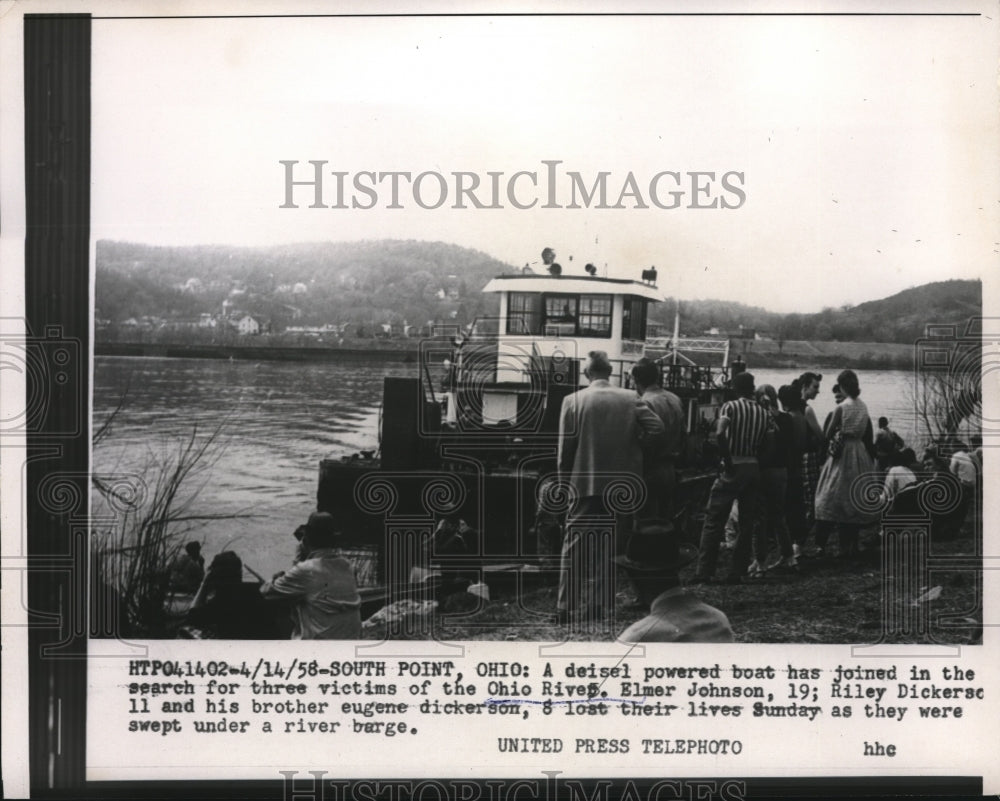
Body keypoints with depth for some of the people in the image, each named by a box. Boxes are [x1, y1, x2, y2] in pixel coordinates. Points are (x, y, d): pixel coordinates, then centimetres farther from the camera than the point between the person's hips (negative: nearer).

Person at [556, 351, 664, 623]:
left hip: (584, 484, -2)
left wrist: (565, 482, 6)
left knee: (575, 547, 3)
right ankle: (599, 603, 11)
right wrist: (634, 443, 12)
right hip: (620, 485, 2)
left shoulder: (573, 401, -5)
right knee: (607, 548, 11)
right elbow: (657, 428, -6)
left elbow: (565, 449, -5)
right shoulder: (630, 399, -1)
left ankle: (566, 608, 1)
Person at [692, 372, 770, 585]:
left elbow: (720, 433, -21)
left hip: (733, 469, -4)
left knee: (714, 521, 1)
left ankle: (704, 573, -1)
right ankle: (737, 573, 10)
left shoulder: (730, 407, -5)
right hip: (754, 469, 4)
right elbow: (763, 445, 6)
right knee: (747, 523, 10)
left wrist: (727, 461, -13)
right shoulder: (764, 414, 8)